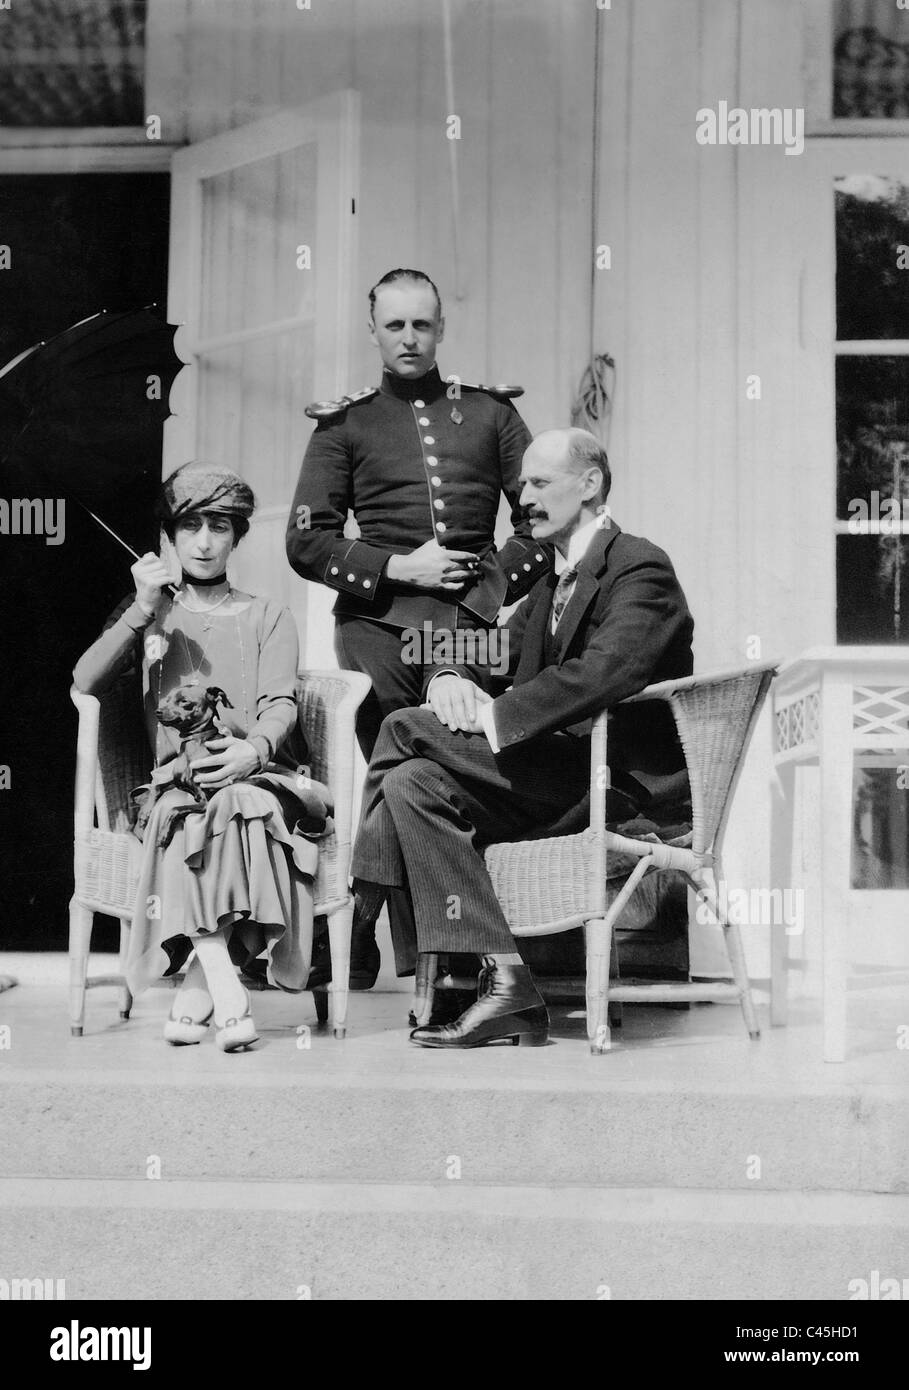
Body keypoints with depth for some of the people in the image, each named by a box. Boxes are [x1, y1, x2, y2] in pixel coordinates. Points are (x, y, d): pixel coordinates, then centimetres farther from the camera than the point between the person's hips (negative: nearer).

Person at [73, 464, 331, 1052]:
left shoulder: (267, 618, 17)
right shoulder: (146, 612, 20)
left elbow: (280, 705, -1)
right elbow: (85, 683, 3)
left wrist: (254, 749, -24)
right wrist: (143, 611, -7)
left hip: (257, 773, 0)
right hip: (176, 779, 0)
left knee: (237, 803, -36)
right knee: (192, 816, -35)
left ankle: (199, 981, -31)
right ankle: (226, 988, -42)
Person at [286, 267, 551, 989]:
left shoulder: (490, 412, 17)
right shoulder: (345, 423, 12)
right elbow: (307, 541, 5)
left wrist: (495, 584, 1)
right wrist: (397, 567, -6)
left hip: (472, 623, 1)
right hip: (377, 624, -1)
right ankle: (355, 947, 6)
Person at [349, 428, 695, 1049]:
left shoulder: (640, 568, -7)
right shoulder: (554, 579, 24)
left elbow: (605, 672, -25)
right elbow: (498, 659, 22)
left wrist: (494, 716, -26)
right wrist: (454, 681, -3)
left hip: (624, 781, -9)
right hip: (561, 772, 9)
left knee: (409, 729, -17)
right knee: (414, 783, -13)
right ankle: (501, 978, -19)